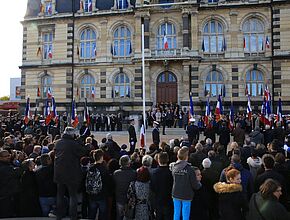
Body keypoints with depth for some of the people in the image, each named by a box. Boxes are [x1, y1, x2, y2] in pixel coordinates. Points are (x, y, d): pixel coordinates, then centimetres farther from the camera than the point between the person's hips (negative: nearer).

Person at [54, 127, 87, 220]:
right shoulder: (74, 144, -18)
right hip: (71, 173, -6)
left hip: (59, 173, 6)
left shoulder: (58, 142, 2)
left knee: (60, 194, 18)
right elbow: (84, 153, -14)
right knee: (73, 195, 5)